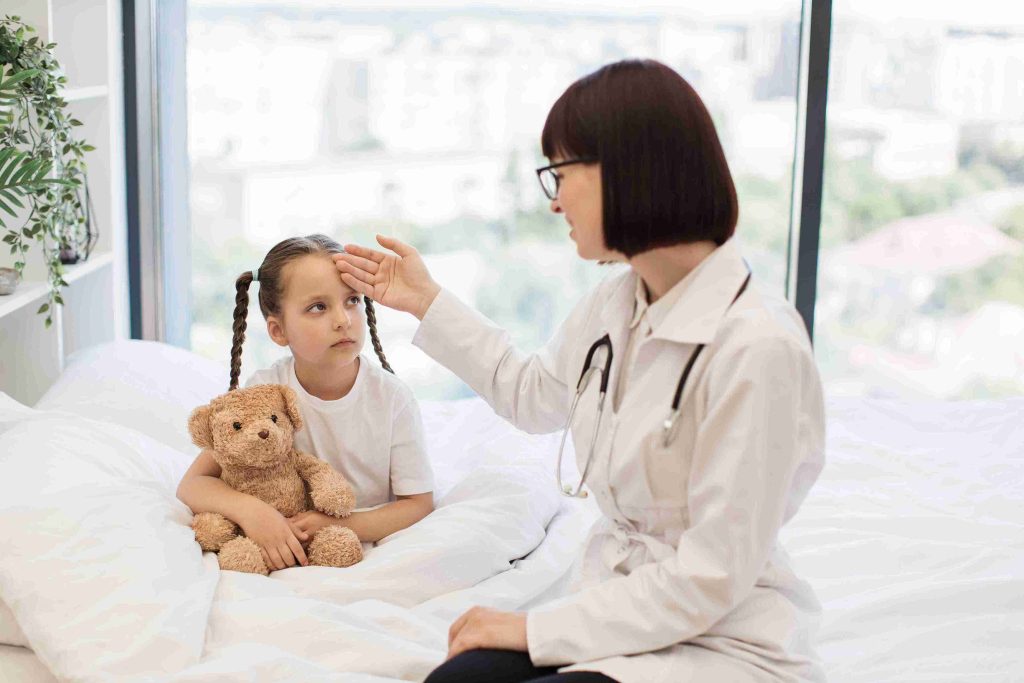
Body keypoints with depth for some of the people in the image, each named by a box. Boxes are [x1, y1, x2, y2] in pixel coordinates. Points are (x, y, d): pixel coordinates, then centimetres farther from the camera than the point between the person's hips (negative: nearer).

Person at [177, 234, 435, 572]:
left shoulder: (391, 396, -10)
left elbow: (418, 503, -8)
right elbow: (192, 484, -8)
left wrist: (338, 526, -24)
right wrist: (248, 509, -30)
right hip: (286, 551, 1)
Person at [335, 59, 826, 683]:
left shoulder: (757, 345, -24)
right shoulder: (616, 304, 1)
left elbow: (710, 579, -21)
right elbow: (533, 395, 24)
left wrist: (536, 627, -15)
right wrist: (426, 302, 25)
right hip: (619, 602, 6)